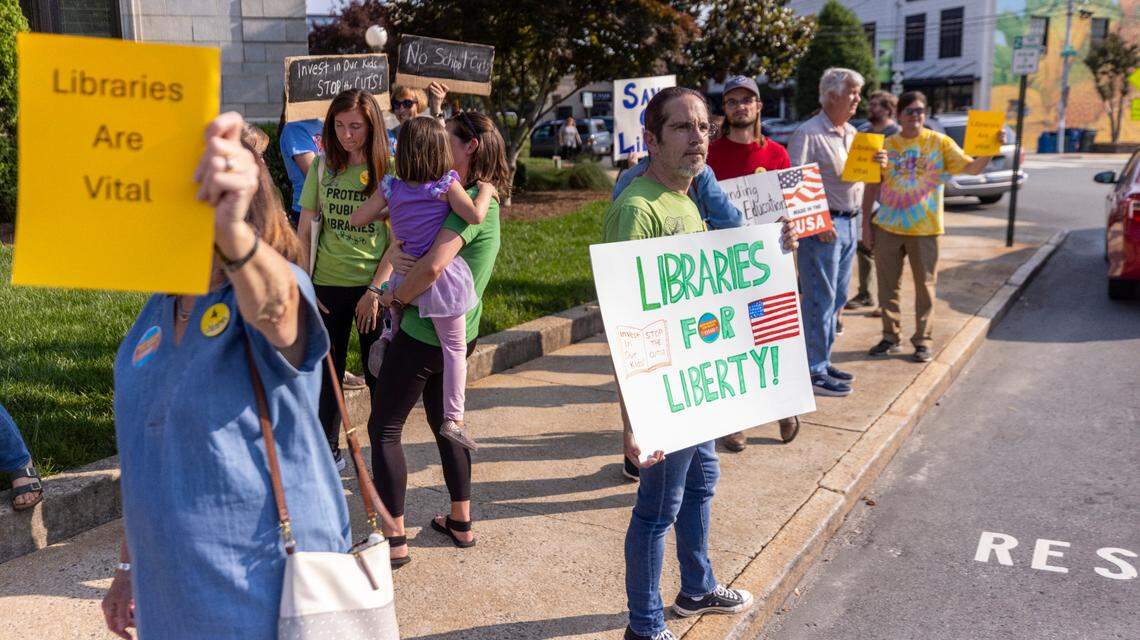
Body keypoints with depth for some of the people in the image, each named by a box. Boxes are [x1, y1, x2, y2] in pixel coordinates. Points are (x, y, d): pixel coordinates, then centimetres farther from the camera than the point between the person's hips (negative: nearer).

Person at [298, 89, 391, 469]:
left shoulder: (389, 170, -5)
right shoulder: (322, 167, 2)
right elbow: (304, 230, 6)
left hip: (374, 283, -2)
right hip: (328, 284, 3)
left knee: (380, 373, 5)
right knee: (326, 371, 11)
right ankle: (328, 451, 26)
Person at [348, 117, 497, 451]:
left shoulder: (391, 187, 2)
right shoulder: (446, 184, -9)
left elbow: (357, 218, 8)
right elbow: (475, 215, -19)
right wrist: (486, 189, -2)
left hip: (403, 274, 5)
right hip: (440, 276, -4)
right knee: (454, 348, 4)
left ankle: (387, 339, 11)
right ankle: (453, 418, 3)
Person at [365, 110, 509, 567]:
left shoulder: (473, 202, -20)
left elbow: (433, 266, -32)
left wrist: (394, 297, -16)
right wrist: (397, 257, -14)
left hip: (424, 332, -9)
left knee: (383, 429, 3)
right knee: (444, 421, 22)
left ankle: (394, 539, 9)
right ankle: (460, 521, 32)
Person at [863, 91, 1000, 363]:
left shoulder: (940, 142, 0)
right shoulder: (887, 145, 4)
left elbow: (972, 168, -7)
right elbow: (872, 186, 6)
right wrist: (866, 223, 2)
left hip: (924, 228, -2)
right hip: (887, 227, 2)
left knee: (925, 286, 5)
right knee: (887, 285, 8)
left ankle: (923, 341, 16)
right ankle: (891, 337, 22)